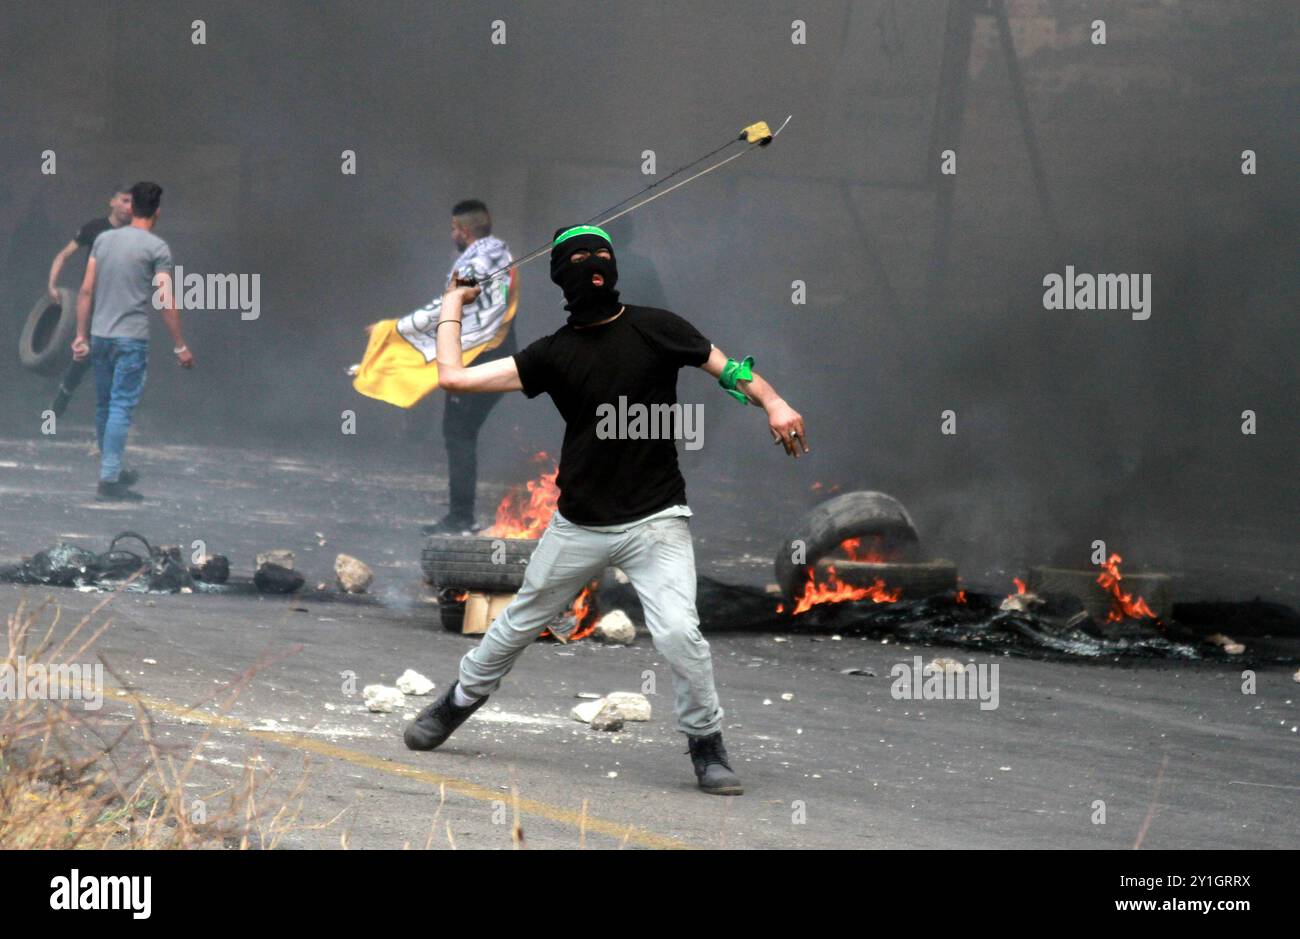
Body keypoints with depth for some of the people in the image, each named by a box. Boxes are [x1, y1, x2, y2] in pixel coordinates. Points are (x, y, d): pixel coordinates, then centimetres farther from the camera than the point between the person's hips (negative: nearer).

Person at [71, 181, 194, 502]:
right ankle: (109, 481, -10)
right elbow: (166, 300, -11)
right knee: (121, 408, -5)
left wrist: (81, 336, 12)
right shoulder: (156, 247, -7)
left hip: (99, 336, 5)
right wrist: (180, 346, -5)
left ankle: (111, 472, 28)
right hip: (132, 338, -5)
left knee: (104, 406, 15)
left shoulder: (103, 240, 7)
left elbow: (86, 290, 6)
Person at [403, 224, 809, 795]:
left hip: (655, 520, -2)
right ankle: (457, 704, 38)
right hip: (580, 524, 3)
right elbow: (455, 378, 0)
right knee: (520, 624, 14)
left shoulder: (653, 328, -2)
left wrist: (772, 403, -20)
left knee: (678, 631, -19)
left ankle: (706, 745, 1)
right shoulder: (554, 353, 2)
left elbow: (726, 368, -2)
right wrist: (451, 311, 11)